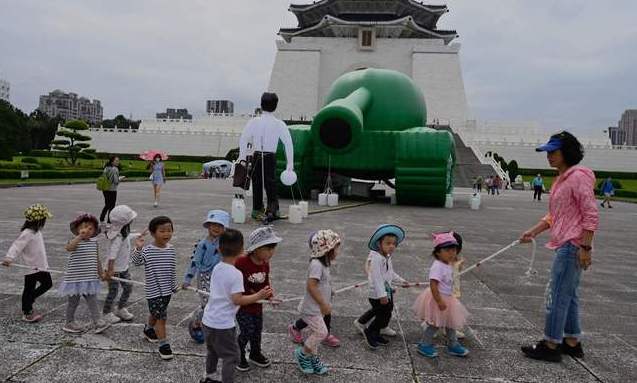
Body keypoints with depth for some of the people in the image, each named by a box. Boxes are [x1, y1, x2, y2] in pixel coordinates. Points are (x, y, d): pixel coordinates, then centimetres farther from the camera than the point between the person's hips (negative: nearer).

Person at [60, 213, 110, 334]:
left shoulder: (94, 242, 4)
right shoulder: (75, 241, -13)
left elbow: (97, 259, 12)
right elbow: (68, 248, -38)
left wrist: (100, 273, 15)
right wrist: (80, 236, -42)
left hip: (90, 279, 5)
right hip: (75, 279, -4)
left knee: (92, 301, 4)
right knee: (73, 301, 11)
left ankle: (97, 322, 5)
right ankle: (70, 322, 26)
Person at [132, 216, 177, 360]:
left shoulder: (171, 249, 1)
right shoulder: (147, 250, -16)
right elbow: (135, 262, -30)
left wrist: (174, 285, 17)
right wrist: (138, 248, -44)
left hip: (167, 290, 6)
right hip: (154, 291, -6)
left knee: (156, 314, 24)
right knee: (161, 317, -7)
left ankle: (148, 330, 50)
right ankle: (163, 345, 4)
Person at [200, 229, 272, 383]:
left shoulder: (216, 268, 3)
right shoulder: (236, 274, -20)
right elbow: (237, 300, -23)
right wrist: (258, 296, -16)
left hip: (208, 320, 8)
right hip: (223, 324, -8)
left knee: (212, 351, 27)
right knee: (231, 356, 7)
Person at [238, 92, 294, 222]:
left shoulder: (254, 121, -2)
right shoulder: (279, 124, -2)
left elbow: (243, 139, -4)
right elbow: (288, 143, -5)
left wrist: (242, 158, 1)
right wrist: (290, 164, -2)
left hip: (257, 157, 1)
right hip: (271, 157, -1)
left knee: (257, 183, 11)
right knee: (271, 184, 7)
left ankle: (257, 210, 20)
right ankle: (273, 209, -3)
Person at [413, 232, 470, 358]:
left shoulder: (448, 265, 3)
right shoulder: (437, 266, -27)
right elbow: (433, 285, -31)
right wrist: (439, 301, -31)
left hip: (447, 298, 10)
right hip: (437, 299, -9)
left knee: (451, 322, 19)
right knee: (435, 324, 4)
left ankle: (453, 345, 35)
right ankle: (424, 345, 21)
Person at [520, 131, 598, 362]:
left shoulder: (578, 176, -15)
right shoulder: (561, 178, 14)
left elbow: (591, 215, -18)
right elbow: (554, 216, 19)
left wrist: (585, 247, -20)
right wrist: (533, 231, 10)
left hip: (572, 246, -10)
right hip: (564, 245, 10)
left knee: (556, 295, -4)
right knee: (568, 295, 16)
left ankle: (551, 346, 7)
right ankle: (572, 343, 28)